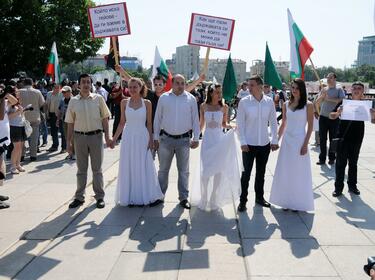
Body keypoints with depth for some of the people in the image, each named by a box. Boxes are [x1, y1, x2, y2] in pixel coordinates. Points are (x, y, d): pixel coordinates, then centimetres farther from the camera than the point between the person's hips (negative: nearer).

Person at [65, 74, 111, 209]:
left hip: (96, 136, -1)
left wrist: (107, 136, -2)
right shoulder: (73, 101, 2)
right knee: (81, 169, 11)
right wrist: (69, 141, 4)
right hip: (79, 137, 1)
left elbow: (105, 118, 3)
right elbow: (70, 123, 5)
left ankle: (99, 197, 18)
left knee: (97, 168, 8)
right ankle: (79, 197, 22)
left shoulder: (98, 99, -1)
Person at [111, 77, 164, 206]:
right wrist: (114, 139, 4)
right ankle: (130, 197, 18)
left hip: (142, 138, -2)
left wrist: (151, 139, -5)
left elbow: (149, 123, 2)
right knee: (128, 168, 7)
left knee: (143, 167, 4)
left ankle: (144, 196, 16)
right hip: (128, 138, 2)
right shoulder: (124, 102, 2)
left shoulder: (147, 103, -2)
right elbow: (122, 123, 6)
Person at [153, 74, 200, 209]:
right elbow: (157, 119, 5)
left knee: (183, 170, 8)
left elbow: (195, 119, 3)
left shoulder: (191, 99, 0)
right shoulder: (163, 98, 1)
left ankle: (183, 197, 18)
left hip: (184, 139, 0)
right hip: (166, 138, 1)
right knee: (163, 169, 11)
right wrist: (156, 138, 4)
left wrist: (196, 138, 0)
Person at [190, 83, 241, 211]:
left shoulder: (224, 107, 1)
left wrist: (230, 126, -12)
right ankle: (204, 198, 16)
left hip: (220, 139, 0)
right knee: (205, 171, -1)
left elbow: (224, 124, 8)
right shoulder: (203, 106, 2)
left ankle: (214, 198, 21)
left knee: (219, 171, 4)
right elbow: (201, 124, 10)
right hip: (207, 139, 0)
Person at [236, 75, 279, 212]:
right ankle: (243, 201, 14)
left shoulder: (269, 101, -2)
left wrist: (274, 140, 2)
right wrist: (243, 142, -10)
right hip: (249, 144, -2)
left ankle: (259, 197, 31)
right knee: (246, 173, 2)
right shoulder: (244, 102, -7)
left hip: (265, 144, 2)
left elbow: (273, 122, 5)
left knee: (261, 173, 15)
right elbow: (240, 123, -5)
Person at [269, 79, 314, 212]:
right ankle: (286, 201, 22)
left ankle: (298, 203, 17)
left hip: (299, 141, -4)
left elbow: (310, 127, -6)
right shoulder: (286, 105, 6)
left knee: (298, 172, 4)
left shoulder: (308, 105, -5)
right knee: (285, 171, 8)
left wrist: (305, 144, -12)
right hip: (286, 140, 4)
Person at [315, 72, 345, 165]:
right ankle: (322, 158, 5)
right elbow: (317, 103, 9)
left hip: (334, 118, -3)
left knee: (333, 139, 4)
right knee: (322, 139, 1)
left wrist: (329, 99, -14)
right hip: (323, 117, 3)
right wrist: (322, 96, -9)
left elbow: (342, 100, -13)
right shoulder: (324, 90, 14)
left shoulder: (339, 90, 3)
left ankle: (331, 158, 14)